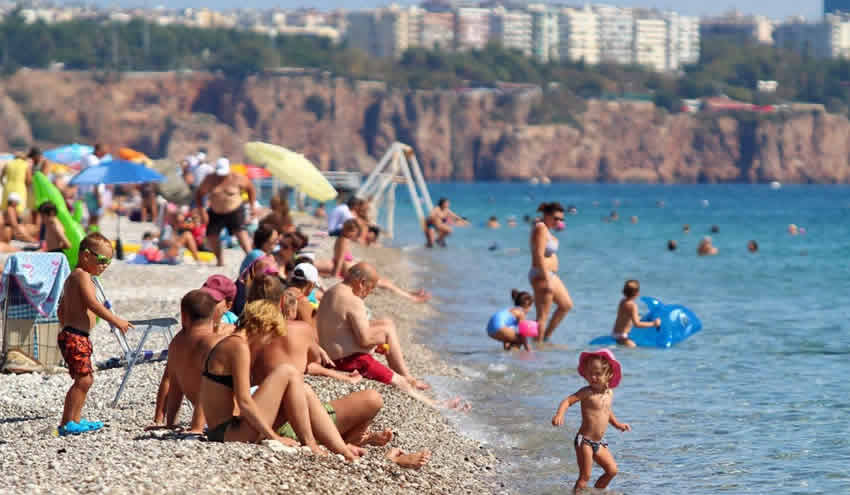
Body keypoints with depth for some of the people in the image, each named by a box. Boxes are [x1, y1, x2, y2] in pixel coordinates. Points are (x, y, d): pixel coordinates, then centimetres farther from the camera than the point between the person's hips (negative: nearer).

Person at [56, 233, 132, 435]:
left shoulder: (73, 278, 20)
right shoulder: (82, 275, -12)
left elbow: (61, 310, 26)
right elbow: (93, 304, -21)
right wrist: (115, 320, -18)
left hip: (70, 334, 11)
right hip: (75, 337, -11)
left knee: (85, 379, 17)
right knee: (83, 379, -13)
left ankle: (75, 420, 22)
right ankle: (67, 423, -13)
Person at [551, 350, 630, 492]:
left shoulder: (609, 393, 7)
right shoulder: (587, 392, -13)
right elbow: (568, 401, -20)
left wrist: (617, 424, 27)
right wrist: (559, 415, -36)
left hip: (599, 443, 7)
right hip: (585, 441, -7)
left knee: (612, 470, 6)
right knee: (585, 477, -7)